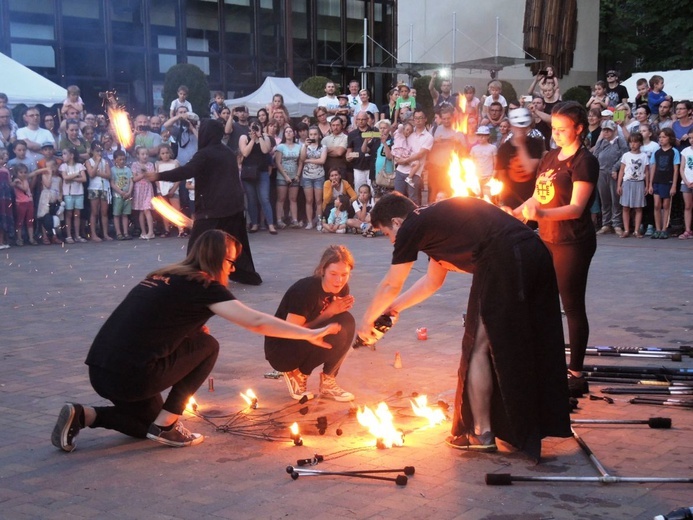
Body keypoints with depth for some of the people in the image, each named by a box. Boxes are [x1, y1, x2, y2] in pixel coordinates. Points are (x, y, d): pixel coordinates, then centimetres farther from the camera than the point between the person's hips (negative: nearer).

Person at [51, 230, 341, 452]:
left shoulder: (162, 276, 18)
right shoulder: (202, 285, -5)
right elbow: (256, 322, -10)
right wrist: (310, 334, -4)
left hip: (98, 370, 8)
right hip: (130, 376, -8)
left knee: (149, 423, 30)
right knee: (208, 346, 9)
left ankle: (81, 416, 11)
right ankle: (165, 426, 6)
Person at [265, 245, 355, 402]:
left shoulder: (341, 289, -4)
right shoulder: (307, 289, -26)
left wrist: (338, 310, -16)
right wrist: (328, 313, -23)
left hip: (308, 342, 7)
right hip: (281, 352, -7)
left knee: (347, 322, -16)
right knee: (335, 332, -29)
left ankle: (327, 382, -4)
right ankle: (297, 374, -5)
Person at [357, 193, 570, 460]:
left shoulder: (412, 227, 4)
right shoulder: (434, 220, 29)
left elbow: (391, 285, 13)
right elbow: (433, 279, 37)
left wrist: (367, 320, 27)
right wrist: (395, 306, 40)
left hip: (503, 262, -9)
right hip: (537, 253, 9)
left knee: (479, 347, 5)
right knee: (530, 345, 19)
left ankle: (482, 433, 11)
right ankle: (535, 424, 32)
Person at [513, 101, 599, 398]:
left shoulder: (584, 162, -12)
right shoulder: (550, 158, 13)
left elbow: (576, 207, -21)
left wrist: (541, 214, -35)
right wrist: (515, 213, 1)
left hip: (573, 243, -8)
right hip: (547, 239, 8)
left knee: (572, 306, -2)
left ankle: (576, 375, 6)